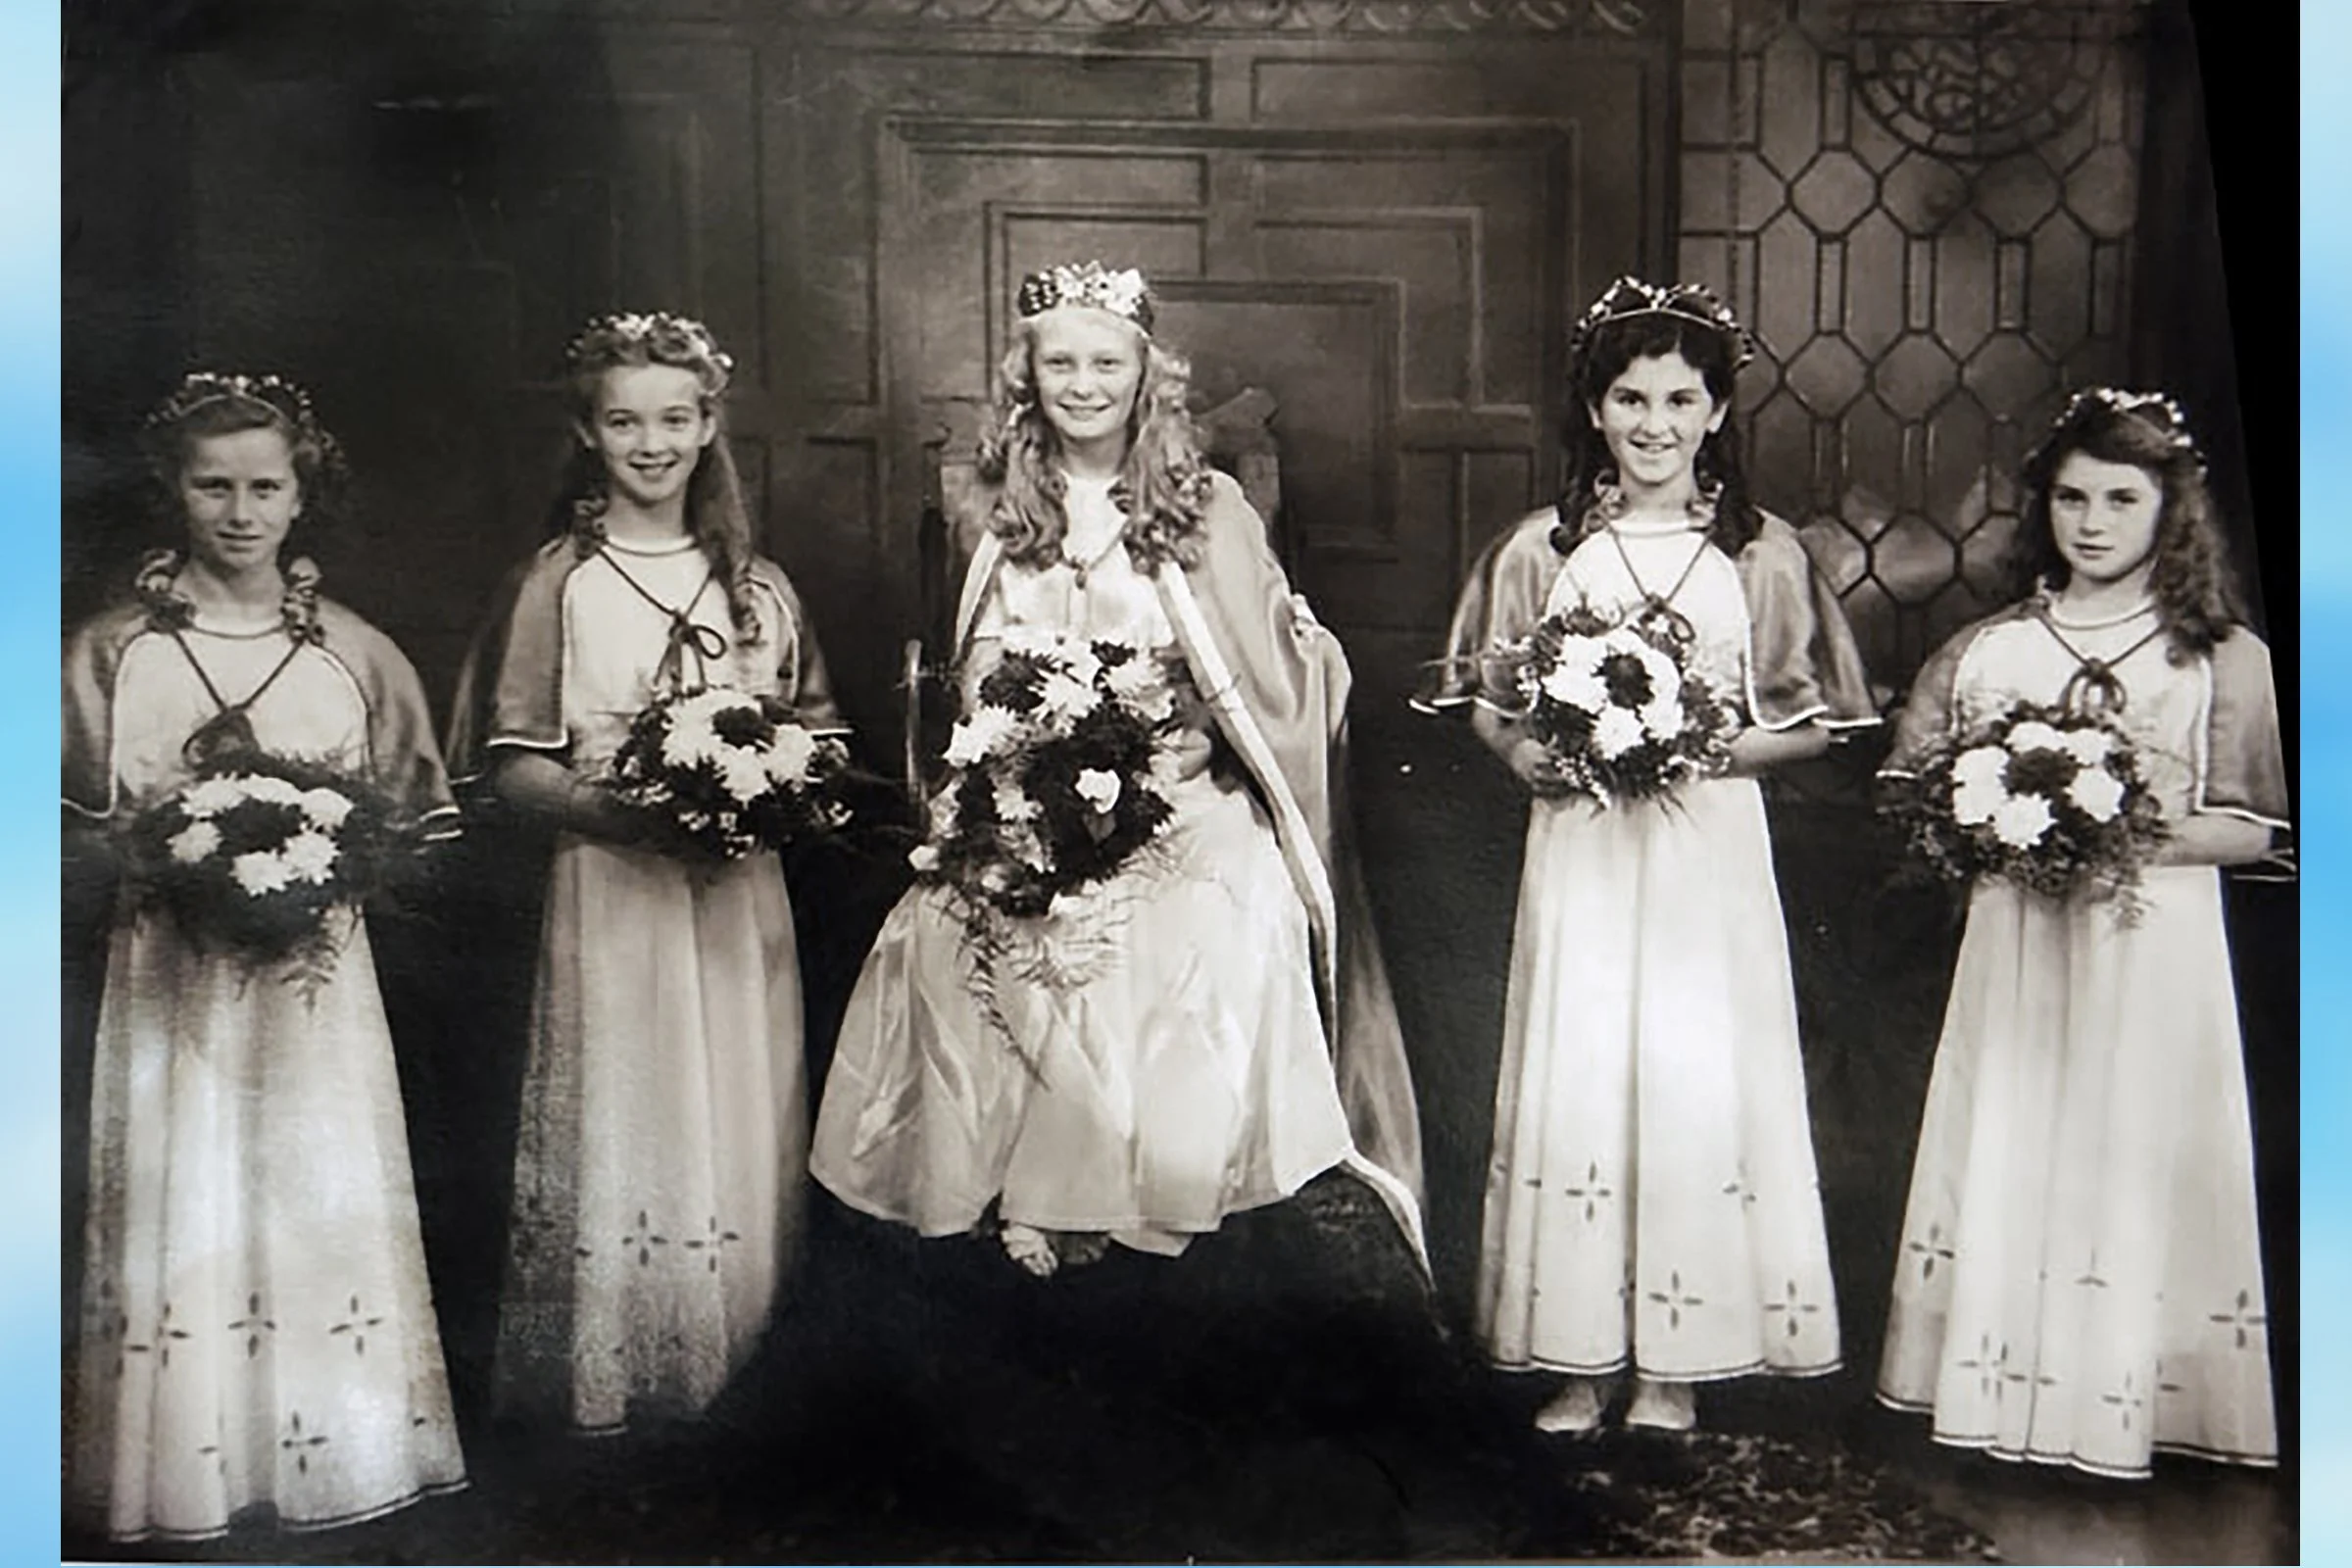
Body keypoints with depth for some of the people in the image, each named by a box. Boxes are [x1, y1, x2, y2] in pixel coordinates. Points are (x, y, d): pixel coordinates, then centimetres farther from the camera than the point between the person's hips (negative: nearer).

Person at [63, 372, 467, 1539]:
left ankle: (329, 1449, 22)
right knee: (180, 1218, 3)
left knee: (323, 1208, 7)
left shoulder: (356, 654, 3)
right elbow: (73, 829, 2)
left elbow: (414, 830, 7)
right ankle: (186, 1465, 18)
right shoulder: (109, 652, 0)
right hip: (169, 985, -1)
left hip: (316, 986, 1)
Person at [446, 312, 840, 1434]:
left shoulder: (756, 584, 10)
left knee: (741, 1131, 8)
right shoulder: (555, 583, -2)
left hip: (740, 893, 4)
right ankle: (608, 1381, 15)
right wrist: (612, 806, -20)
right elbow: (509, 763, -4)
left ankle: (732, 1364, 24)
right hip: (611, 891, -3)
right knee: (620, 1135, -1)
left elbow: (814, 723, 15)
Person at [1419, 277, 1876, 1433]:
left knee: (1702, 1085, 1)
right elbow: (1488, 710, 9)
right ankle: (1581, 1357, 15)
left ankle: (1680, 1360, 15)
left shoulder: (1761, 554, 1)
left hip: (1709, 851, -1)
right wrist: (1537, 753, -11)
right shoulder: (1541, 550, 4)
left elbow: (1814, 723, 4)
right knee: (1573, 1085, 3)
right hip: (1580, 849, 1)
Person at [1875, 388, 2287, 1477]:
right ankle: (2000, 1387, 16)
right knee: (2004, 1154, 4)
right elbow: (1906, 794, 7)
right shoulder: (1987, 649, 7)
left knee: (2137, 1164, -1)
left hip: (2155, 948, -2)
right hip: (2015, 943, 2)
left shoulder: (2223, 659, 1)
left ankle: (2121, 1399, 12)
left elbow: (2251, 830, -3)